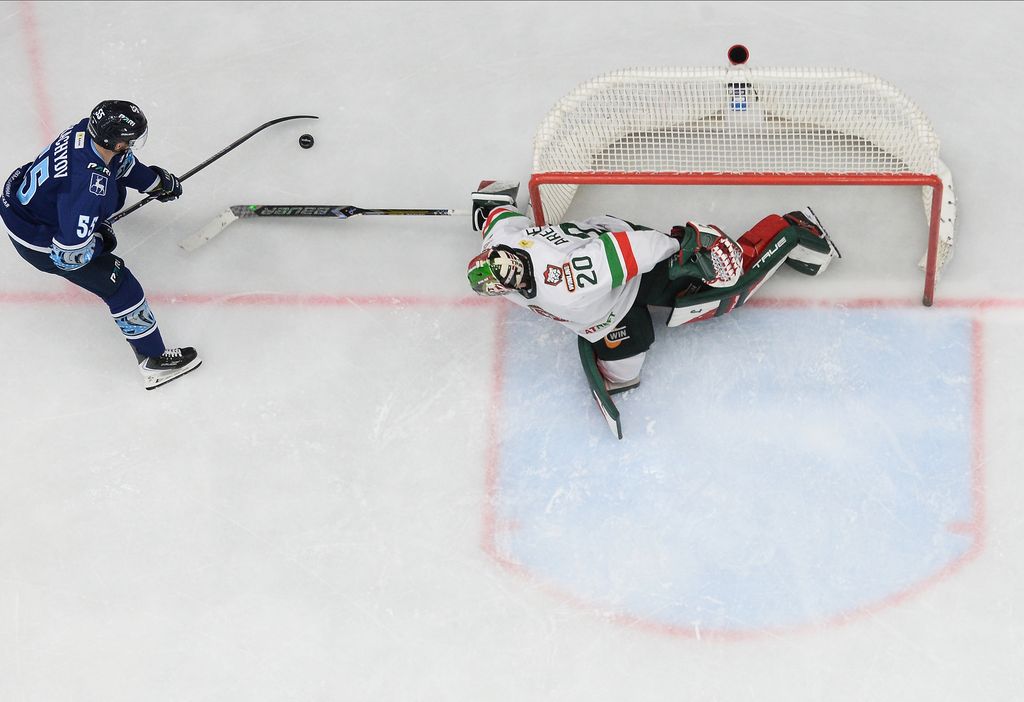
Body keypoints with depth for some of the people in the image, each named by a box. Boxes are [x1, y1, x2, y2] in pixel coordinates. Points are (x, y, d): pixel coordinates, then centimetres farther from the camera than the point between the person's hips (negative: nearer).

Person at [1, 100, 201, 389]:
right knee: (120, 285, 0)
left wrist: (158, 181, 18)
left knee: (115, 192, 25)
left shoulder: (87, 131, -16)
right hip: (38, 241, -8)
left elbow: (121, 160, 10)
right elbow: (69, 253, -35)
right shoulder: (89, 186, -40)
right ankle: (154, 361, 13)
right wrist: (101, 241, -15)